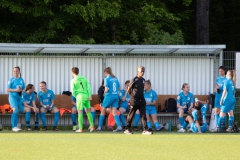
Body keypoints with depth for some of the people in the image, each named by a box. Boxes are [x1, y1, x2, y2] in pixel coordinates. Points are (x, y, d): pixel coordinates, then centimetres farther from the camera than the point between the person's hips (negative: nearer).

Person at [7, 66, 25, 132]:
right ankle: (14, 127, -21)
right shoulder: (11, 80, -3)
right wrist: (15, 90, -18)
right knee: (15, 110, -18)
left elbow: (24, 89, 17)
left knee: (17, 112, 5)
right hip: (13, 97, -5)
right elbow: (8, 90, -7)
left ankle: (15, 126, 12)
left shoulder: (21, 80, 10)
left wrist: (21, 90, -6)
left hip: (19, 97, 5)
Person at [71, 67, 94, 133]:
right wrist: (90, 95, 0)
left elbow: (73, 91, -5)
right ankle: (92, 126, 9)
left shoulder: (73, 81, -2)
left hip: (80, 96, -4)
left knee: (80, 112, -1)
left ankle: (80, 128, -2)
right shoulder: (84, 78, 11)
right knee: (88, 111, 13)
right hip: (87, 96, 4)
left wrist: (75, 96, 12)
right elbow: (88, 86, 4)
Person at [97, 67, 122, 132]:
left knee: (103, 111, 11)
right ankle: (119, 126, -15)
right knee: (114, 112, 2)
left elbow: (106, 89, -15)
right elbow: (119, 88, 14)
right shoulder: (115, 78, 9)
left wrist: (104, 91, 6)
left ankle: (99, 127, 15)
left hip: (109, 96, -5)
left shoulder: (107, 79, -10)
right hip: (116, 96, 5)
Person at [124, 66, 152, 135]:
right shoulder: (134, 80, -11)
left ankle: (145, 130, -6)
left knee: (143, 115, -2)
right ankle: (127, 129, 16)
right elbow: (128, 90, -4)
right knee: (131, 115, 5)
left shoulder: (143, 80, 9)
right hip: (134, 101, -6)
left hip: (141, 100, 6)